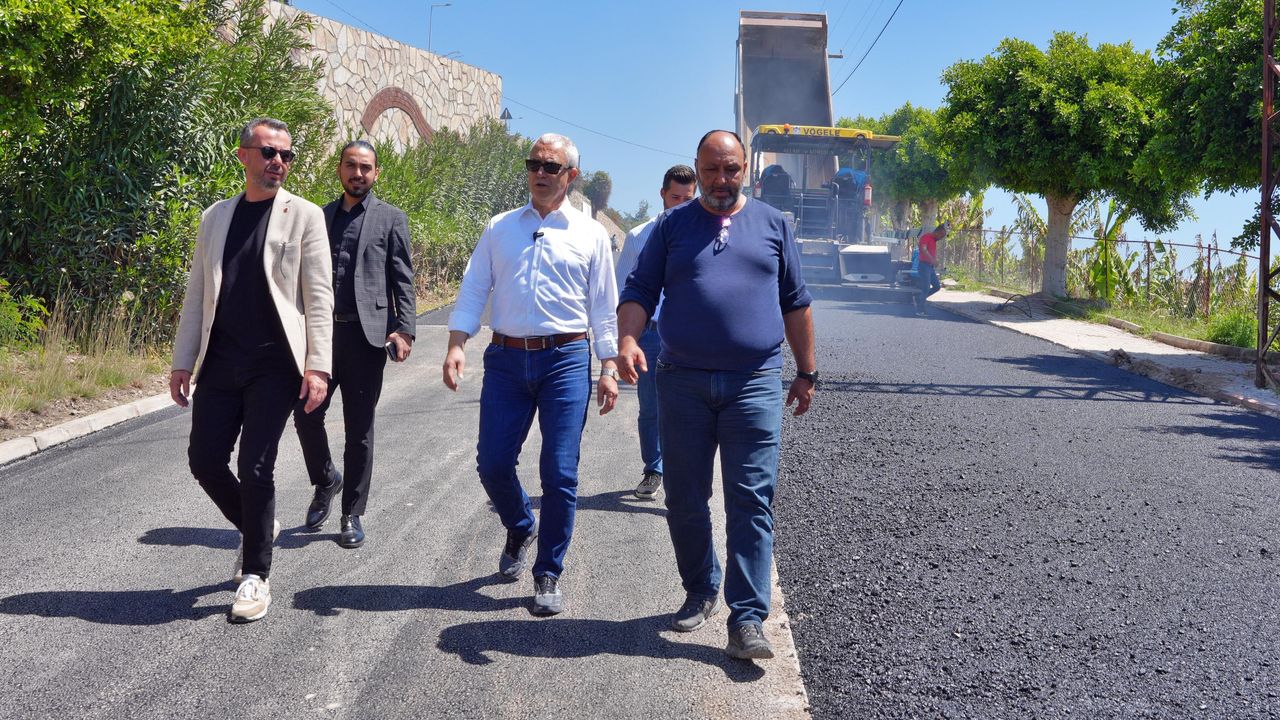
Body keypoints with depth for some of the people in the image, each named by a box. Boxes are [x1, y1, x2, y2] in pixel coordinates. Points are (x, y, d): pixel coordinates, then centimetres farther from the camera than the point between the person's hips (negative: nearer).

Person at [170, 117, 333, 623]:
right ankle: (256, 527, 32)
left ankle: (255, 576, 11)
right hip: (220, 363, 4)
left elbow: (318, 296, -5)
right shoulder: (216, 217, 13)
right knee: (205, 461, 4)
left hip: (275, 364, -4)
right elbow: (197, 294, 13)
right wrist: (182, 361, 8)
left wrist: (317, 366, -13)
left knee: (256, 468, -4)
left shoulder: (304, 216, 1)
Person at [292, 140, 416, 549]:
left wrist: (404, 330, -12)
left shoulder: (391, 218, 5)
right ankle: (326, 480, 29)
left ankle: (352, 515, 14)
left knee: (359, 429, 3)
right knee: (306, 415, 0)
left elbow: (403, 280, 0)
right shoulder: (320, 217, 14)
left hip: (366, 333, -3)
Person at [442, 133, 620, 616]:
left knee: (559, 474, -2)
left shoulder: (590, 234, 7)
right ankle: (520, 529, 35)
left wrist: (609, 369, 0)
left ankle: (548, 576, 13)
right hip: (506, 359, 2)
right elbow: (473, 291, 8)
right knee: (492, 464, 3)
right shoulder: (499, 228, 11)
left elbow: (604, 309, 7)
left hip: (566, 360, -2)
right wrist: (456, 346, -5)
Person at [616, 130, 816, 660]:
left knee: (751, 502, -5)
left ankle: (747, 620, -2)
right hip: (682, 382, 1)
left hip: (755, 384, -1)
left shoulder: (772, 224, 11)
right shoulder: (672, 225, 10)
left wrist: (806, 371, 14)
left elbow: (795, 303, 15)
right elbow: (640, 290, 5)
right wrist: (627, 340, -14)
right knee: (685, 500, 8)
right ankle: (700, 592, 27)